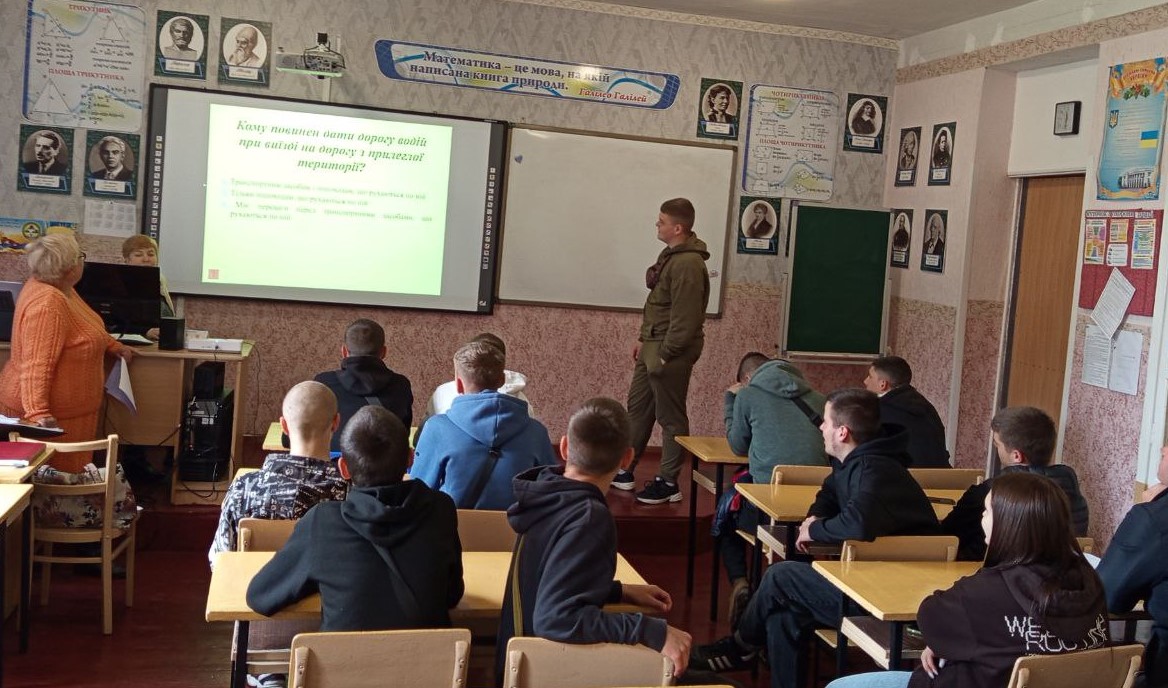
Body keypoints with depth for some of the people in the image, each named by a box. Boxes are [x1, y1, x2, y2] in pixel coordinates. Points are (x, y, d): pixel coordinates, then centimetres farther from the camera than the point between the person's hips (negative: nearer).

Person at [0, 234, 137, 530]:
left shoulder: (54, 286, 5)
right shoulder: (47, 302, -27)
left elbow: (82, 328, 24)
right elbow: (36, 365, -33)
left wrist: (114, 347, 27)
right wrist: (37, 413, -39)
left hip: (65, 405, 10)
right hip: (51, 411, -10)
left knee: (65, 471, 16)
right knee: (59, 477, -1)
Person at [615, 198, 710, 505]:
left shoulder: (688, 264, -20)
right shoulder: (670, 255, 12)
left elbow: (685, 318, -23)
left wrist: (664, 354, -20)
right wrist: (643, 339, 17)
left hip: (670, 350, -10)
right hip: (653, 346, 10)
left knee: (670, 417, 0)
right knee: (638, 408, 17)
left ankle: (668, 483, 11)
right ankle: (625, 472, 28)